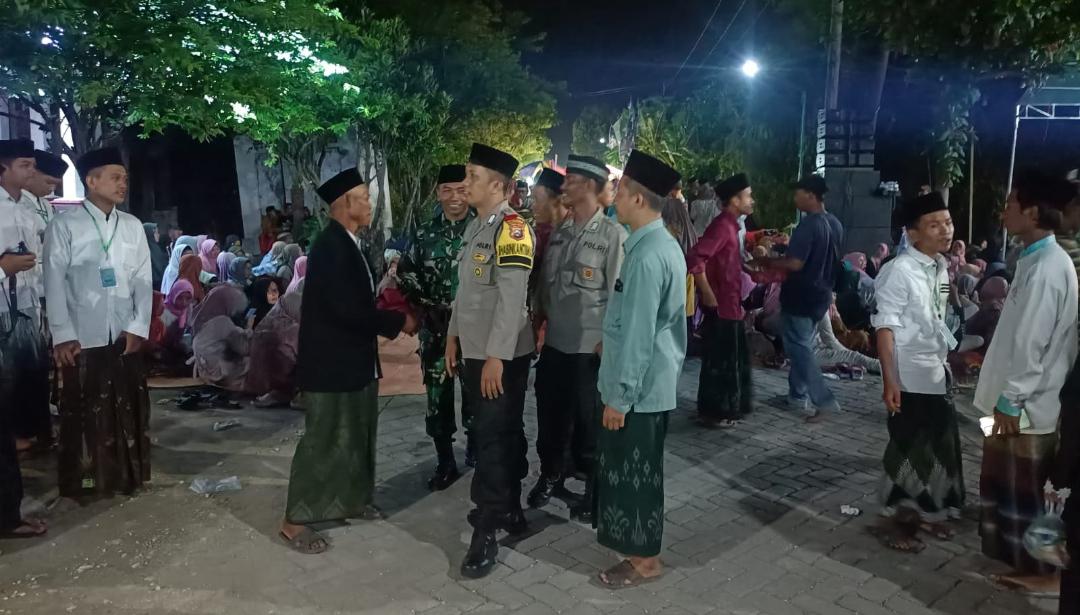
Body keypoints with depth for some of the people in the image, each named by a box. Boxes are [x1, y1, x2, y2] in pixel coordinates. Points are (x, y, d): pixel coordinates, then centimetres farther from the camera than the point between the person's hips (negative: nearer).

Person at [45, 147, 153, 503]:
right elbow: (54, 282, -4)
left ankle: (127, 474, 24)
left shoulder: (133, 226, 8)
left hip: (126, 335, 3)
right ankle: (83, 482, 18)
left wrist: (139, 327, -3)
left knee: (129, 407, 10)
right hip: (83, 337, -3)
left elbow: (144, 280, 6)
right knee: (83, 410, 6)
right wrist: (62, 334, -10)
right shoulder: (65, 226, -1)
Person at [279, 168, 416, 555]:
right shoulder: (331, 245, -21)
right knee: (324, 441, 0)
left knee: (358, 436, 19)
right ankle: (295, 521, 13)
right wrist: (398, 322, -17)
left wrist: (390, 320, 2)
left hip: (353, 360, 10)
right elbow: (348, 310, -27)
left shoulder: (348, 243, 9)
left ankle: (354, 500, 35)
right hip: (331, 362, -10)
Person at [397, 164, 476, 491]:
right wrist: (425, 305, -2)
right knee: (438, 395, 6)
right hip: (436, 328, 2)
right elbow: (406, 273, 9)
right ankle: (445, 462, 19)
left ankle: (474, 447, 34)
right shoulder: (423, 234, 4)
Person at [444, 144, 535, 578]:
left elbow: (512, 299, -21)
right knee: (501, 432, 18)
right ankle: (508, 509, 32)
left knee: (494, 437, -3)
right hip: (474, 350, 9)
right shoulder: (475, 227, 13)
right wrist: (454, 336, 17)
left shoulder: (512, 228, -16)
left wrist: (496, 356, -22)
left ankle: (487, 532, 6)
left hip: (503, 355, -9)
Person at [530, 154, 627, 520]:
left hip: (590, 347, -6)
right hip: (554, 342, 6)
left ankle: (594, 490, 25)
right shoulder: (559, 233, 9)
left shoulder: (612, 234, -10)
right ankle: (551, 476, 37)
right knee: (550, 414, 16)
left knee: (589, 422, 7)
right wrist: (539, 320, 9)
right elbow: (545, 283, 13)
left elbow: (619, 294, -12)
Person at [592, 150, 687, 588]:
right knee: (640, 469, 21)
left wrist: (618, 397, -19)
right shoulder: (665, 245, 8)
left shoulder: (646, 257, -24)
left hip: (637, 389, -10)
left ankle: (643, 560, 22)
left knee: (630, 472, 5)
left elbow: (637, 335, -24)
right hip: (655, 383, 10)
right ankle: (641, 547, 37)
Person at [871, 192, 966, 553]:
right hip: (910, 376, -8)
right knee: (909, 448, 3)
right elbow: (885, 328, -20)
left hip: (938, 372, 8)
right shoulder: (899, 271, -18)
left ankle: (926, 512, 35)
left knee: (940, 445, 17)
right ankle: (895, 520, 20)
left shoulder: (941, 269, 7)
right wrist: (889, 380, -23)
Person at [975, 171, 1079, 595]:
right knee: (1008, 487, 20)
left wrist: (1009, 401, -18)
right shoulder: (1041, 259, 9)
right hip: (1024, 400, 10)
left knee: (1020, 491, 4)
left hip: (1025, 406, -10)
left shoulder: (1045, 267, -22)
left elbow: (1032, 344, -23)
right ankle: (1019, 555, 35)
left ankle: (1038, 570, 18)